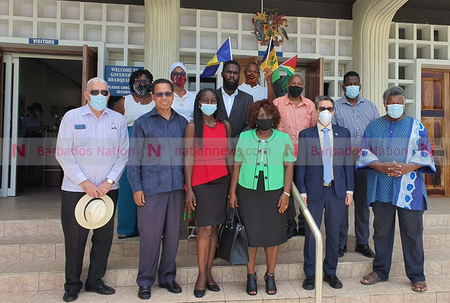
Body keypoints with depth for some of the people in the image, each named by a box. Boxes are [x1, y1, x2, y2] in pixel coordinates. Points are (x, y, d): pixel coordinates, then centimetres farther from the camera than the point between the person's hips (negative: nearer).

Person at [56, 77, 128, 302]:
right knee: (74, 237, 6)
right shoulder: (72, 117, 0)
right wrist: (84, 182, -11)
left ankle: (95, 281, 26)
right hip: (76, 189, -1)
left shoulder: (118, 120, 5)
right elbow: (63, 153, -5)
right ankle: (72, 284, 25)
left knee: (104, 235, 8)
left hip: (108, 189, 2)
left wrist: (109, 181, -9)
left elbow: (123, 154, 2)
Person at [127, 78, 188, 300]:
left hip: (177, 187, 3)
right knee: (150, 235, 4)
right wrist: (136, 188, -6)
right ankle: (145, 282, 21)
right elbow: (134, 159, 1)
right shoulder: (142, 123, 3)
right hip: (151, 188, -3)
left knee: (172, 234, 11)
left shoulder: (182, 122, 10)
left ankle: (168, 277, 27)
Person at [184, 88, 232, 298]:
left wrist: (235, 183, 7)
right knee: (205, 229, -2)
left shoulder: (225, 125, 10)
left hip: (222, 180, 3)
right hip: (201, 181, -3)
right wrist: (188, 189, -9)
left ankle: (208, 273, 21)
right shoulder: (192, 127, 0)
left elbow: (229, 155, 11)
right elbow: (189, 158, -4)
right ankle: (202, 276, 14)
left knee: (214, 228, 8)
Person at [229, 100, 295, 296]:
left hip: (274, 192, 0)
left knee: (272, 235, 7)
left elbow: (289, 166, 1)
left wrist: (286, 193, -6)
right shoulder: (244, 137, 3)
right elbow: (237, 165, 5)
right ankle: (251, 276, 23)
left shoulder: (283, 138, 1)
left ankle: (270, 276, 26)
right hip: (247, 192, 0)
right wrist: (232, 192, 2)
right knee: (250, 234, 5)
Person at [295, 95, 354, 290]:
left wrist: (349, 190, 3)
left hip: (337, 190, 2)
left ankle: (330, 273, 28)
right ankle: (310, 274, 21)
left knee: (334, 233, 11)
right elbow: (300, 166, 0)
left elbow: (348, 163, 8)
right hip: (314, 190, -2)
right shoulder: (305, 134, 1)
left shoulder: (344, 133, 8)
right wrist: (302, 192, -5)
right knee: (311, 233, 6)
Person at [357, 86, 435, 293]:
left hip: (409, 188, -1)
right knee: (381, 231, 10)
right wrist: (381, 166, -14)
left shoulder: (416, 126, 7)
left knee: (412, 232, 5)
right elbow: (364, 151, 4)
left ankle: (416, 276, 22)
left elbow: (425, 153, 2)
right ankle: (380, 271, 25)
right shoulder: (373, 126, 10)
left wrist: (406, 168, -16)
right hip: (381, 188, 1)